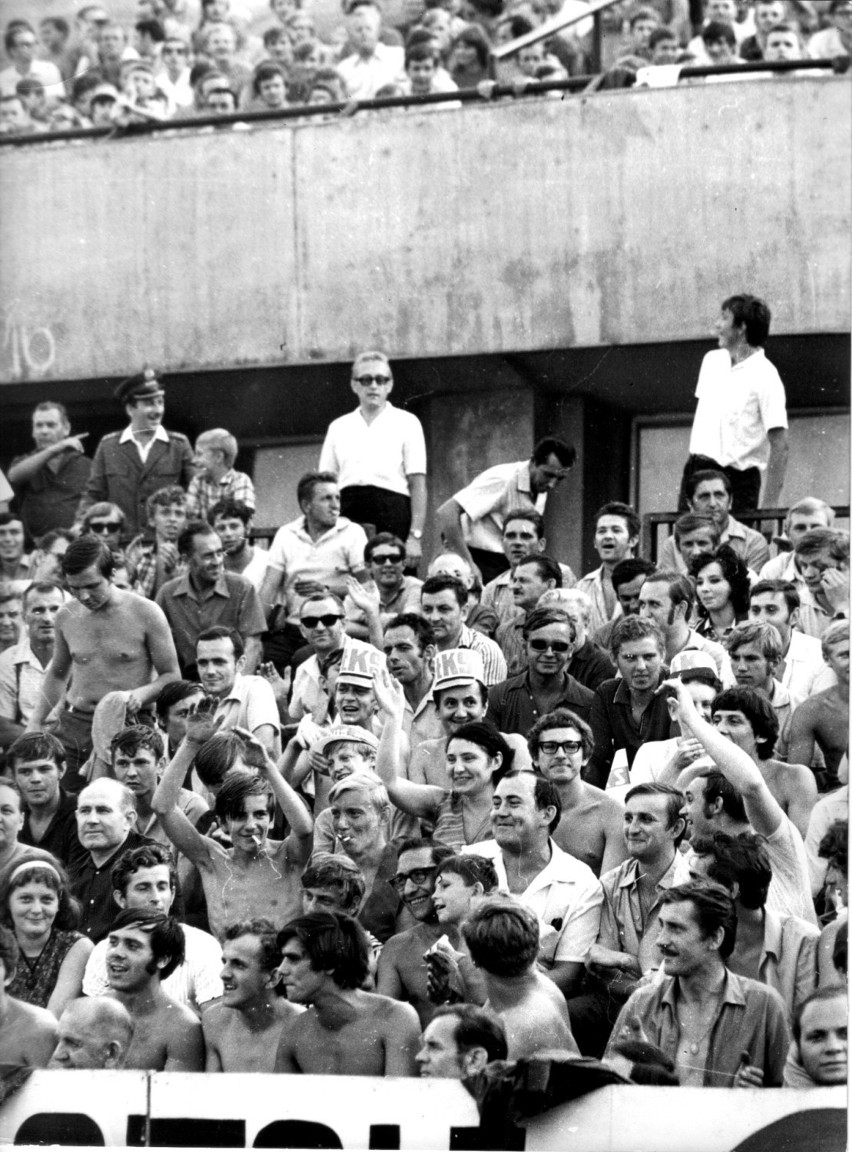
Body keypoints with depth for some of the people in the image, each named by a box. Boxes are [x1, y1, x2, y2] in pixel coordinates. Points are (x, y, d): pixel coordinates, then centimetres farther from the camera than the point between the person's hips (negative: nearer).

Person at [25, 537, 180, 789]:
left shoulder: (146, 614, -5)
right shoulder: (66, 616, 8)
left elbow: (171, 676, 1)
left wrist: (143, 693, -19)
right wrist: (35, 723, 16)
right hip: (74, 727, 4)